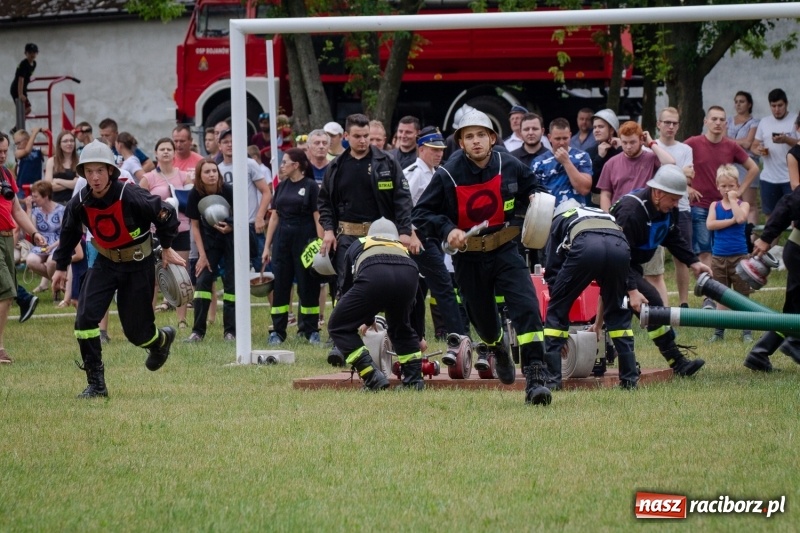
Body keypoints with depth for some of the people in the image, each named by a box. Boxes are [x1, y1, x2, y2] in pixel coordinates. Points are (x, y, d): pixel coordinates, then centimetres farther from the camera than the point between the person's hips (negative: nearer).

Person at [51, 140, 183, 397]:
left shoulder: (132, 196, -26)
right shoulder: (79, 203, -13)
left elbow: (165, 214, -11)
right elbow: (68, 233, 8)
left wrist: (167, 248, 1)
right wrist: (61, 267, 15)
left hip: (138, 264, -4)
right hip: (105, 263, 4)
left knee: (135, 330, 1)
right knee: (85, 317, -14)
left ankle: (162, 340, 41)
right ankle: (96, 383, -5)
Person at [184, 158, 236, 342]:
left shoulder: (228, 191, -20)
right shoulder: (195, 195, -14)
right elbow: (195, 225, -4)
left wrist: (231, 226, -26)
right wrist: (202, 255, -6)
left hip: (231, 238, -2)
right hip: (209, 239, 2)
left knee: (231, 283, -4)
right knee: (202, 280, -6)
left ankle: (230, 331, 2)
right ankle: (197, 331, -4)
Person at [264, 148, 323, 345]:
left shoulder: (310, 186, -5)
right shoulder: (282, 186, 11)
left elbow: (318, 218, -7)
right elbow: (274, 217, 13)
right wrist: (267, 246, 10)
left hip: (304, 239, -5)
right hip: (282, 239, 5)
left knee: (308, 286, 1)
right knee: (280, 286, 3)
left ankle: (311, 331, 9)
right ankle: (277, 331, 8)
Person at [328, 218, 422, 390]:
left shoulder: (358, 245, 39)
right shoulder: (402, 248, 43)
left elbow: (347, 286, 44)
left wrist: (367, 320, 60)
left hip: (374, 277, -4)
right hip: (408, 276, 4)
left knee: (339, 327, 13)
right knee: (401, 327, 33)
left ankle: (373, 379, 2)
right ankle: (414, 379, 23)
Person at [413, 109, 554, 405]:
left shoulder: (509, 167, -6)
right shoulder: (448, 175, -12)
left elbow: (532, 186, 14)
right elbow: (421, 214, -6)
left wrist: (536, 198, -10)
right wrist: (447, 229, -23)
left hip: (505, 250, 0)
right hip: (468, 257, 0)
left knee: (526, 307, -21)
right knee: (482, 317, 16)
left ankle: (535, 375, -23)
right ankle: (497, 348, 54)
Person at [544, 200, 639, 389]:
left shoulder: (560, 220, 36)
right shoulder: (605, 216, 45)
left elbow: (552, 270, 27)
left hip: (585, 246, -3)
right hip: (619, 245, 3)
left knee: (557, 310, 14)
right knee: (617, 312, 25)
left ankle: (550, 378, 9)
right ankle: (630, 378, 19)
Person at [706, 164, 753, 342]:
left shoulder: (743, 205, 1)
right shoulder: (715, 206, 7)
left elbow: (740, 218, -21)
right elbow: (710, 224, -10)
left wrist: (733, 199, -11)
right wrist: (731, 221, -14)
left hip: (739, 257, -2)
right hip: (719, 258, 2)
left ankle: (747, 332, 5)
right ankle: (719, 331, 13)